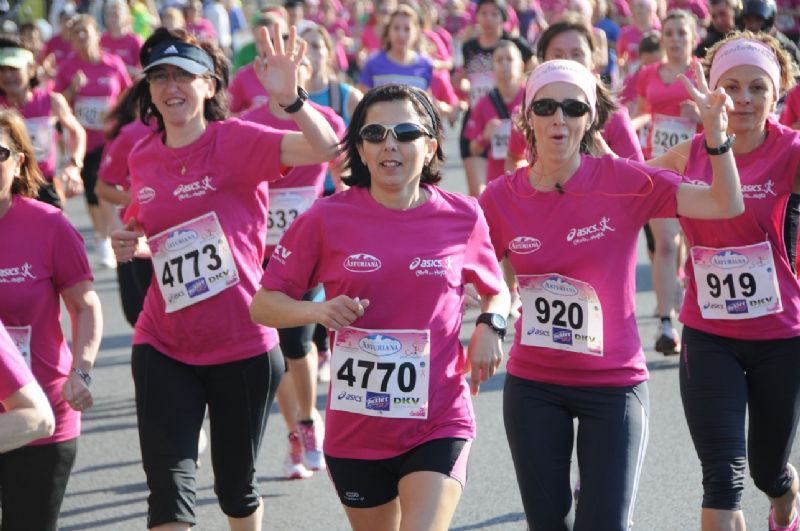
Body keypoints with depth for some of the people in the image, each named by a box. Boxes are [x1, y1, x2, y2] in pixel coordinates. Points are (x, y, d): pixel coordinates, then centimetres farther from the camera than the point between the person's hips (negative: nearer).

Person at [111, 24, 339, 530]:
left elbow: (326, 148, -27)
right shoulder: (142, 158, 4)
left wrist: (290, 97, -44)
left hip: (242, 346, -3)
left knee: (235, 484, 14)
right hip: (164, 347, 3)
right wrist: (132, 247, 1)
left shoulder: (236, 141, -11)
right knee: (170, 488, -9)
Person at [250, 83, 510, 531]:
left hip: (438, 426, -1)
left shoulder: (462, 217, -2)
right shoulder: (328, 219, -5)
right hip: (356, 430, 1)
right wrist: (318, 311, -21)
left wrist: (490, 326, -5)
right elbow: (263, 305, -2)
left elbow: (496, 290, 16)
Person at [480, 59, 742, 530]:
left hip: (614, 384, -2)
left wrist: (716, 134, -31)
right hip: (533, 387, 3)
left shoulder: (623, 181, -10)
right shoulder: (502, 198, -4)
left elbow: (726, 205, -17)